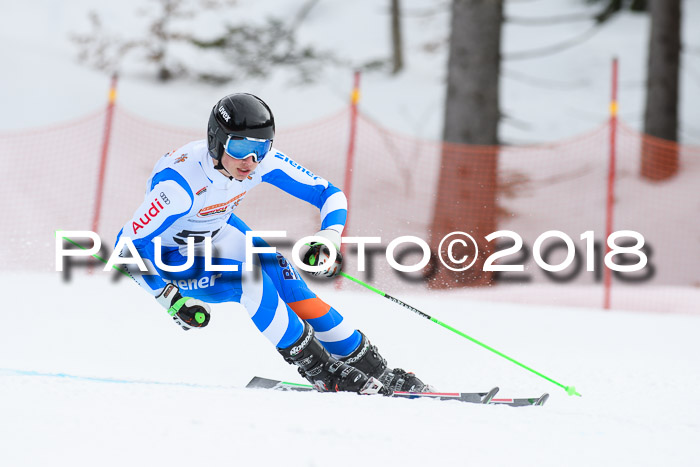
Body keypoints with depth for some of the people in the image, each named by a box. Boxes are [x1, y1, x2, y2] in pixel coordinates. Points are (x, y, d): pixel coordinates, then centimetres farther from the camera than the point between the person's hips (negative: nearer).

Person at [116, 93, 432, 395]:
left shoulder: (263, 161, -22)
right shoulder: (180, 182, -38)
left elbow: (330, 194, -15)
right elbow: (129, 244, -34)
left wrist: (329, 240, -33)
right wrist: (170, 298, -39)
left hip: (220, 233, 5)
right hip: (174, 255, -4)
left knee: (284, 280, -15)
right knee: (249, 281, -28)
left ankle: (374, 370, -7)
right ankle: (322, 372, -15)